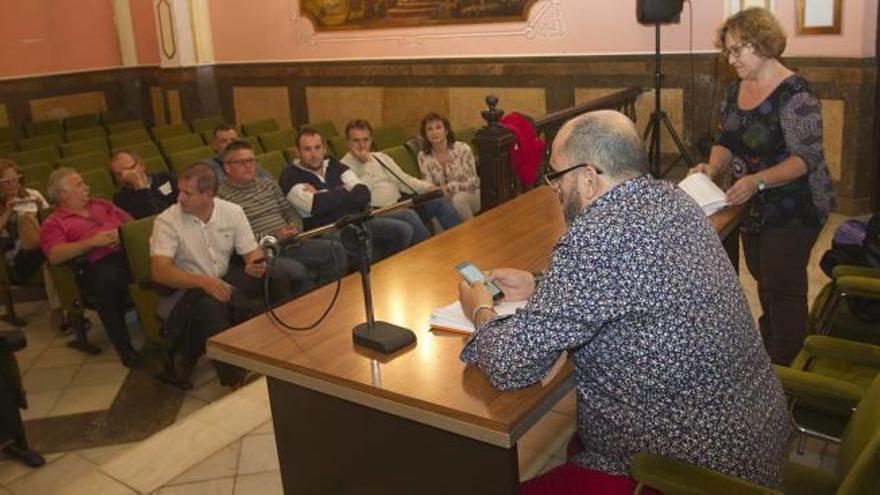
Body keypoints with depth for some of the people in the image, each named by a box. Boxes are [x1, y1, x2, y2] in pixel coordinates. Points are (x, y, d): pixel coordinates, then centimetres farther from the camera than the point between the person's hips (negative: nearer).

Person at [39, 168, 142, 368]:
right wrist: (92, 241, -10)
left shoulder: (101, 204, 30)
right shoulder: (53, 223, 13)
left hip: (130, 252, 4)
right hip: (100, 265, -4)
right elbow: (55, 255, -4)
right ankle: (124, 347, -24)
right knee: (106, 279, -39)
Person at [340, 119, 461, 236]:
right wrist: (367, 163, -14)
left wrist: (428, 187, 1)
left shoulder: (381, 157, 17)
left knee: (440, 201, -11)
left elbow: (404, 179, 17)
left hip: (400, 204, 7)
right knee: (408, 215, -36)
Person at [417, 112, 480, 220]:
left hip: (470, 195, -1)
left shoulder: (463, 149, -11)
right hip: (444, 199, 1)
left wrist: (449, 187, -24)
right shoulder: (423, 156, -2)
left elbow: (472, 182, -11)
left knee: (458, 199, -34)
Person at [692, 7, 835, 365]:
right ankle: (767, 350, 38)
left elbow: (806, 158, -23)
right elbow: (726, 141, 10)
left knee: (782, 288, -3)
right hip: (753, 207, 8)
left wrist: (758, 181, -37)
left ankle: (787, 369, 12)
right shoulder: (735, 90, 4)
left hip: (793, 209, -8)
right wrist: (712, 167, -11)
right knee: (763, 280, 20)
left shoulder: (793, 94, -20)